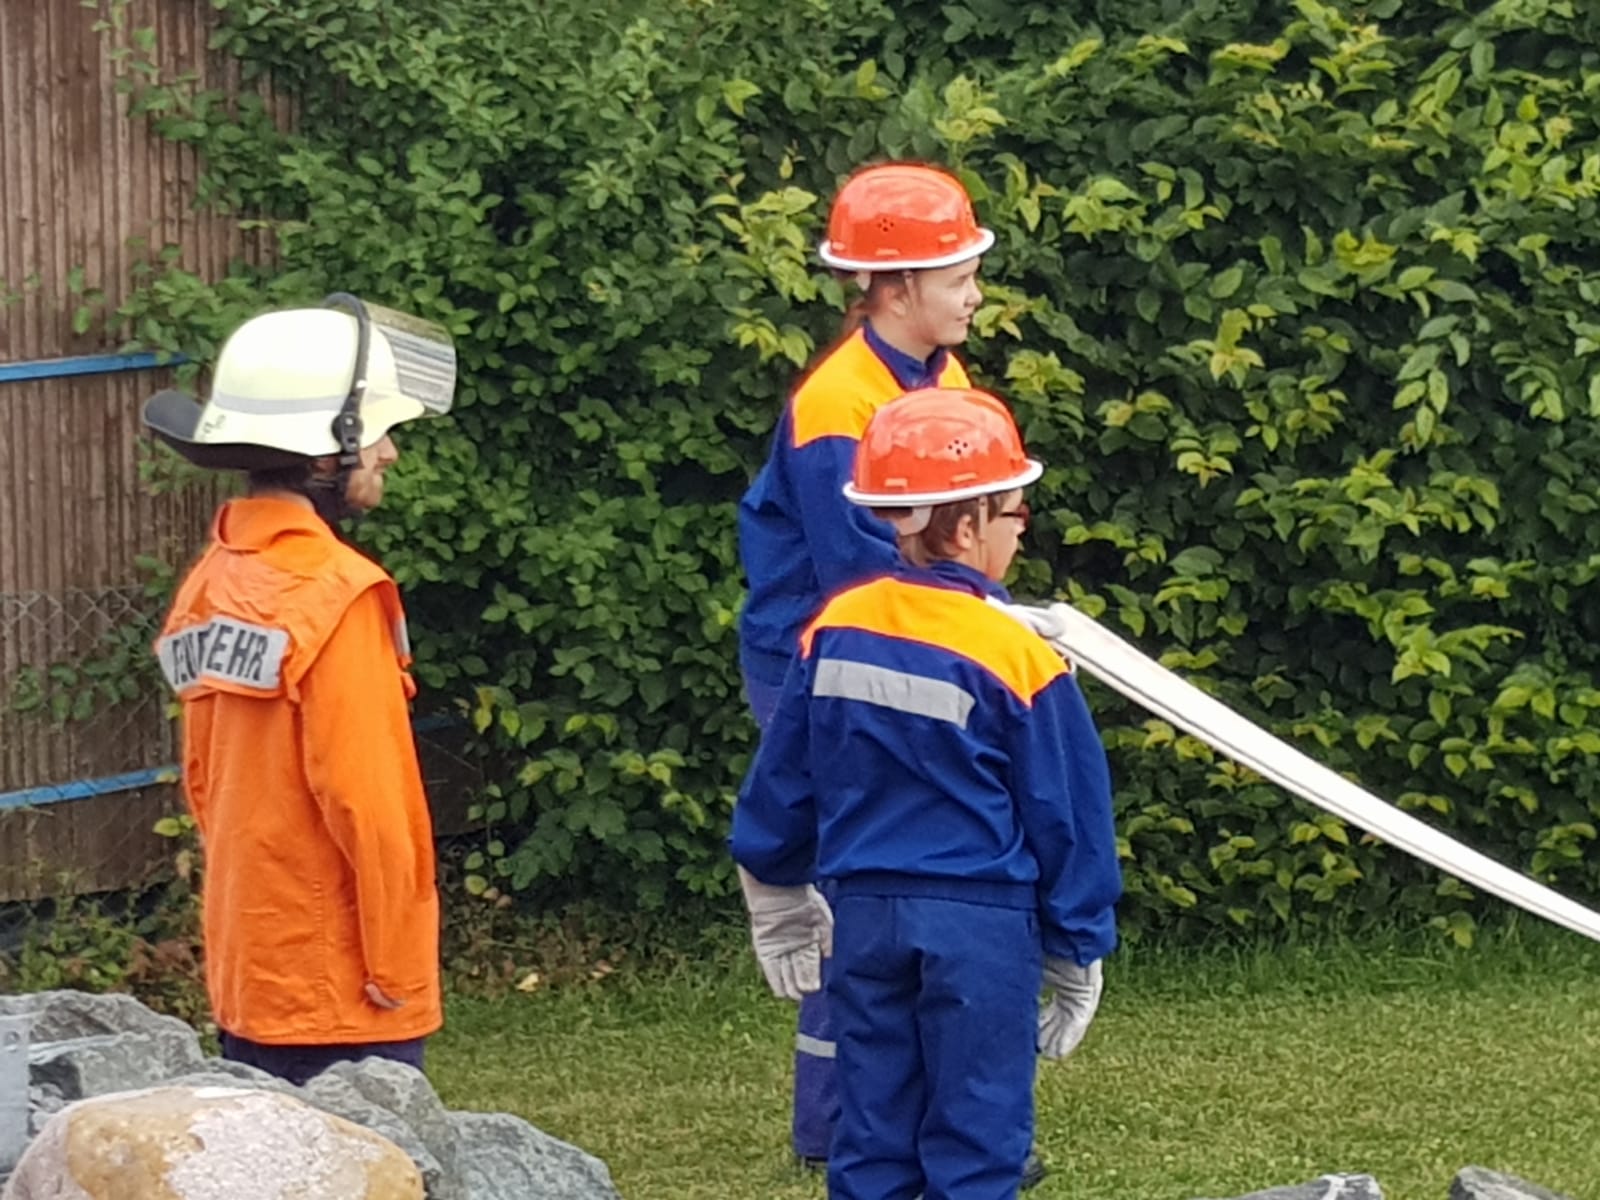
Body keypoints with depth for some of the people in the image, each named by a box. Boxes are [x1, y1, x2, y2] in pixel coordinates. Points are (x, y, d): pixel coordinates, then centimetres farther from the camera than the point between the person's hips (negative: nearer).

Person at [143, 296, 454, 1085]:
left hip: (247, 976, 8)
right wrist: (395, 969, -11)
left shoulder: (212, 585, 8)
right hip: (340, 991, -8)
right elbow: (363, 798, -17)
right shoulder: (335, 595, -16)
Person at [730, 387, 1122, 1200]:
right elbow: (1064, 817, -5)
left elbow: (783, 783, 10)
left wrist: (780, 903, 25)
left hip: (864, 914, 5)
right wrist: (1076, 955, 6)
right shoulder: (1015, 659, -12)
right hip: (980, 922, -5)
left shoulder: (834, 631, 1)